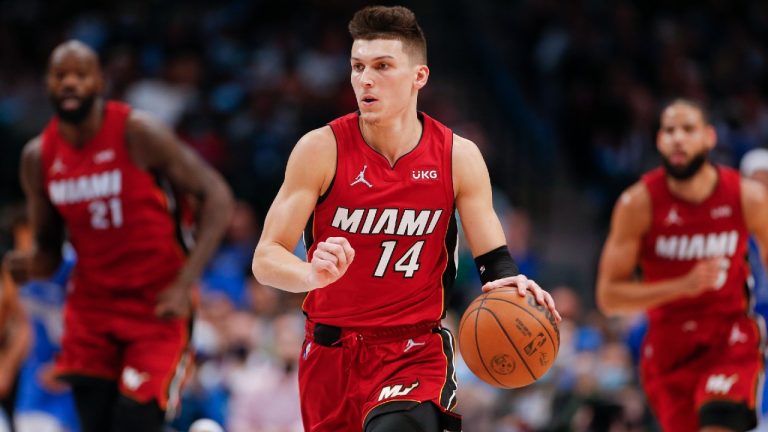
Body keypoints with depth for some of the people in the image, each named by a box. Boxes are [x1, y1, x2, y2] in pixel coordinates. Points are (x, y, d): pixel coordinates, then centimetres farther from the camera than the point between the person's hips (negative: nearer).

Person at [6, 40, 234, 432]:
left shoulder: (137, 133, -13)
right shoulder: (38, 158, 2)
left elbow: (216, 196, -12)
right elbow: (48, 249, 11)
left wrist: (185, 284, -19)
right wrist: (29, 264, -15)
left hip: (157, 306, -5)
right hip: (92, 305, 5)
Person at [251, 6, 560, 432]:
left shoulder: (458, 157, -4)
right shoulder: (321, 149, -9)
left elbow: (495, 261, 0)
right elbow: (265, 259, -12)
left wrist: (513, 285, -25)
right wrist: (313, 274, -34)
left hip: (416, 352, -1)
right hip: (331, 350, 2)